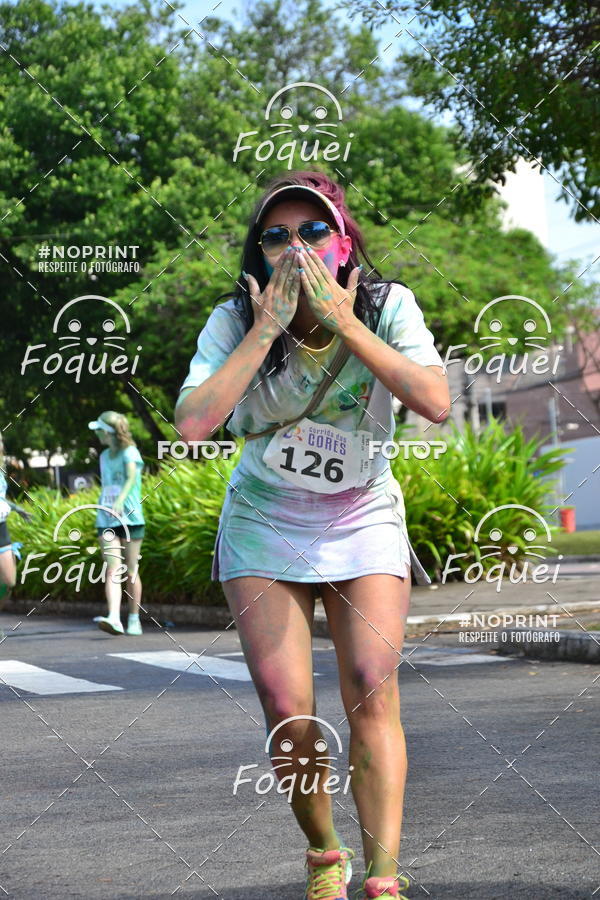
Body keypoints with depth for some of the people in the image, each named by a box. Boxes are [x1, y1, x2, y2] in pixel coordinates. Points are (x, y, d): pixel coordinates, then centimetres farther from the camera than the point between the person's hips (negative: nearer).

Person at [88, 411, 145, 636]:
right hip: (106, 521, 5)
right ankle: (114, 618, -25)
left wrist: (120, 501, -37)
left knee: (130, 572, 1)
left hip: (130, 519, -5)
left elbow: (131, 477, -21)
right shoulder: (104, 456, 17)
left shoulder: (130, 453, -4)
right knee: (112, 570, -11)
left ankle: (134, 620, 14)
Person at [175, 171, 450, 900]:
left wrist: (345, 323, -27)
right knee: (287, 713, -8)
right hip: (263, 525, 0)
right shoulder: (234, 320, -13)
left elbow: (435, 403, -28)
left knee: (372, 691, -14)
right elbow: (193, 423, -27)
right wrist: (266, 330, -27)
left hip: (363, 521, 0)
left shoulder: (387, 306, -12)